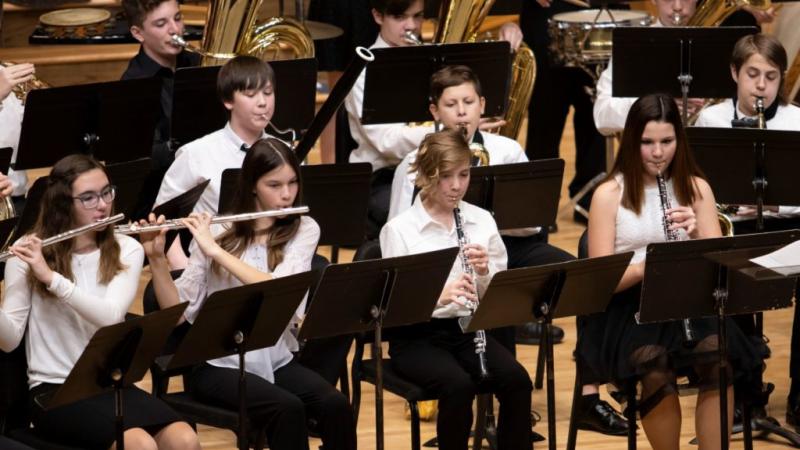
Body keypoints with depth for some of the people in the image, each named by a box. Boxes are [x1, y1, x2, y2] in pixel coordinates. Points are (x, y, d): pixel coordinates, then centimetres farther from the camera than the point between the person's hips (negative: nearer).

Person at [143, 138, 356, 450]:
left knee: (336, 406, -26)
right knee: (287, 409, -30)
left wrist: (216, 251, -22)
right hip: (218, 363, -2)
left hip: (275, 360, 2)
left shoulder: (303, 230, 2)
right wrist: (157, 258, -19)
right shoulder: (218, 232, -1)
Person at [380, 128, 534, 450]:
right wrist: (440, 295, -32)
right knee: (459, 385, -32)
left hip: (468, 329, 4)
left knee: (517, 380, -23)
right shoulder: (399, 230, -7)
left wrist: (486, 273, -16)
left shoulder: (482, 221, 5)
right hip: (417, 336, -4)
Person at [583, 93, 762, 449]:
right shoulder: (609, 194, 2)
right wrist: (646, 267, -24)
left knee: (719, 356, -31)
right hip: (629, 305, -2)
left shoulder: (696, 188, 11)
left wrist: (695, 233, -16)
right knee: (655, 367, -35)